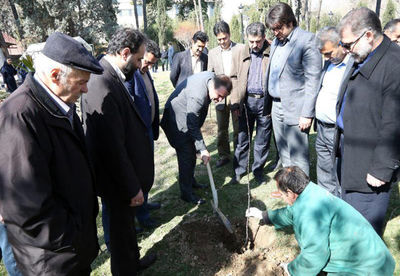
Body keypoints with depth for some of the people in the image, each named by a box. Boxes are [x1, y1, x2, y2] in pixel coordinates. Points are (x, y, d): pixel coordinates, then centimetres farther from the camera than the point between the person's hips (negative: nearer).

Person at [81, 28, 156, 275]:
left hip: (127, 173, 9)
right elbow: (112, 147, -28)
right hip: (119, 180, -9)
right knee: (123, 228, 15)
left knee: (127, 222, 27)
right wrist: (132, 188, -18)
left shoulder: (111, 77, 2)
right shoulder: (103, 85, -29)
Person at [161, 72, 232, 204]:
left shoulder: (213, 77, -11)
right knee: (186, 156, -5)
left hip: (190, 118, 9)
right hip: (178, 122, -9)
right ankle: (187, 193, 9)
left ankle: (190, 181, 36)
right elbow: (192, 126, -30)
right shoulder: (197, 96, -37)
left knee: (192, 154, 18)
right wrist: (202, 149, -25)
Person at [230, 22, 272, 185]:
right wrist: (235, 102, 2)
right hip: (246, 100, 2)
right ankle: (239, 170, 22)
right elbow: (235, 78, 9)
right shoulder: (241, 54, 7)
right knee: (242, 138, 8)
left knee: (263, 141, 9)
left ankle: (258, 170, 26)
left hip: (265, 101, -2)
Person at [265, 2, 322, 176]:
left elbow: (313, 80, -14)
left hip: (295, 110, -7)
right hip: (276, 106, 8)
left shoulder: (307, 41, -10)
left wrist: (307, 114, -16)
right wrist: (270, 103, 13)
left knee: (298, 158, -1)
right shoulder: (276, 41, 13)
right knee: (283, 154, 16)